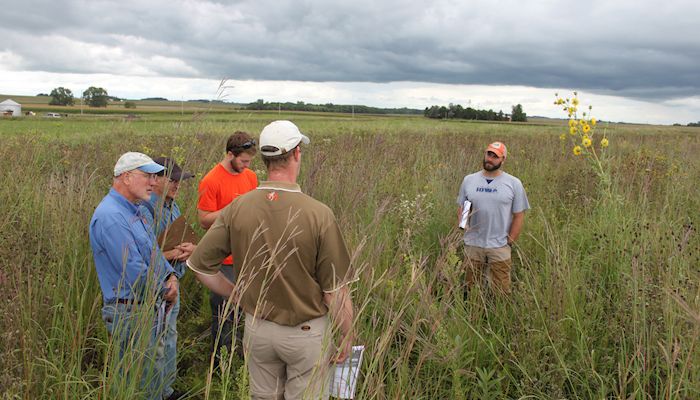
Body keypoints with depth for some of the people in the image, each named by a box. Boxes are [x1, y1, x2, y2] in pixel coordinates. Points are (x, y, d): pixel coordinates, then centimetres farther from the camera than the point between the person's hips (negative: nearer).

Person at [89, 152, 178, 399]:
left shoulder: (132, 210, 11)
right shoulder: (111, 217, -22)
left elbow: (153, 251, 18)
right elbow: (135, 273, -26)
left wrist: (170, 275, 1)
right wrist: (164, 291, -10)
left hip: (151, 307, 10)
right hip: (130, 312, -10)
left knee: (153, 375, 21)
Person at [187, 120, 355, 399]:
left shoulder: (237, 208, -13)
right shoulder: (319, 214, -23)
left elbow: (200, 265, -6)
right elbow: (336, 291, -17)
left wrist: (236, 295, 8)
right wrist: (347, 337, -1)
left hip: (257, 327, 3)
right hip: (306, 332, -3)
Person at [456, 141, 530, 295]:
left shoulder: (514, 183, -2)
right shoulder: (469, 180, 4)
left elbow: (519, 215, -1)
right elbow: (461, 208, 11)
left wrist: (509, 242, -4)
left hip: (499, 247, -2)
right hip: (472, 245, 2)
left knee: (501, 290, 4)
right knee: (471, 289, 13)